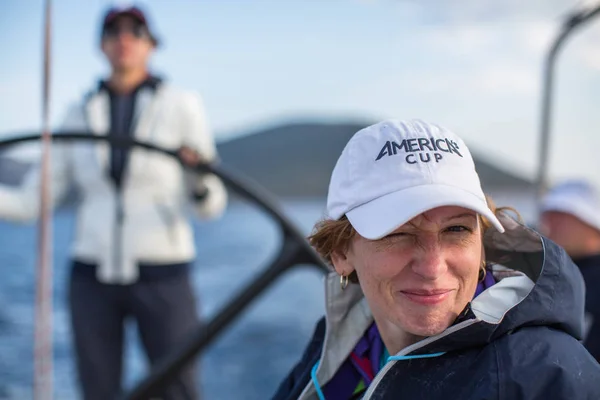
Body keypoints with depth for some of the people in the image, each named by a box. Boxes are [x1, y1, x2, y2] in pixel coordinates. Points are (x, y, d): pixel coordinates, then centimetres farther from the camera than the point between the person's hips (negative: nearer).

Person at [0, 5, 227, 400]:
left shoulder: (182, 104, -3)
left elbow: (211, 205, -6)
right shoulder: (81, 116, 7)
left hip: (162, 278, -3)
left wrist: (200, 178, -29)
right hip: (93, 278, 3)